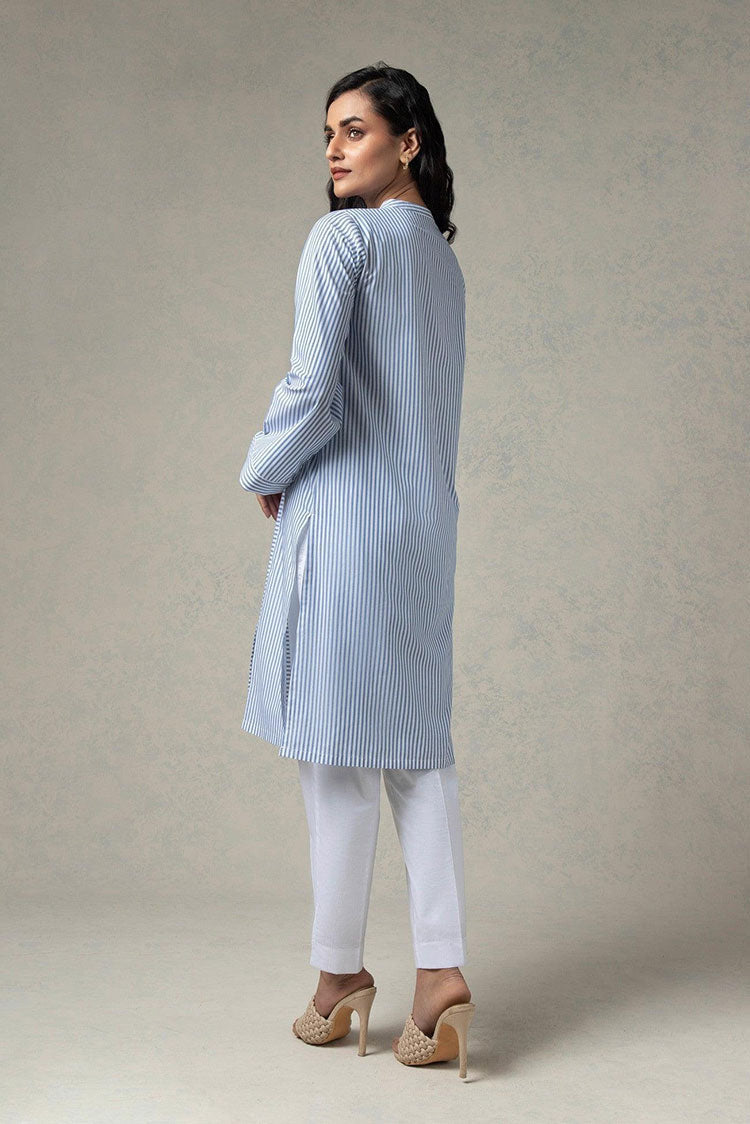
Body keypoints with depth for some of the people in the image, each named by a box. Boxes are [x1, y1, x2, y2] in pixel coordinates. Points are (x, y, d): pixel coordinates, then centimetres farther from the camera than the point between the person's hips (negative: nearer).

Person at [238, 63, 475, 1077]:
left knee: (338, 743, 1)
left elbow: (311, 389, -17)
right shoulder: (442, 259, 17)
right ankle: (442, 971, 5)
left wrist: (264, 474, 0)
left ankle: (340, 973, 13)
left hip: (343, 514, -7)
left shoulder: (344, 237, -8)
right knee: (417, 742, 8)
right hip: (426, 521, 8)